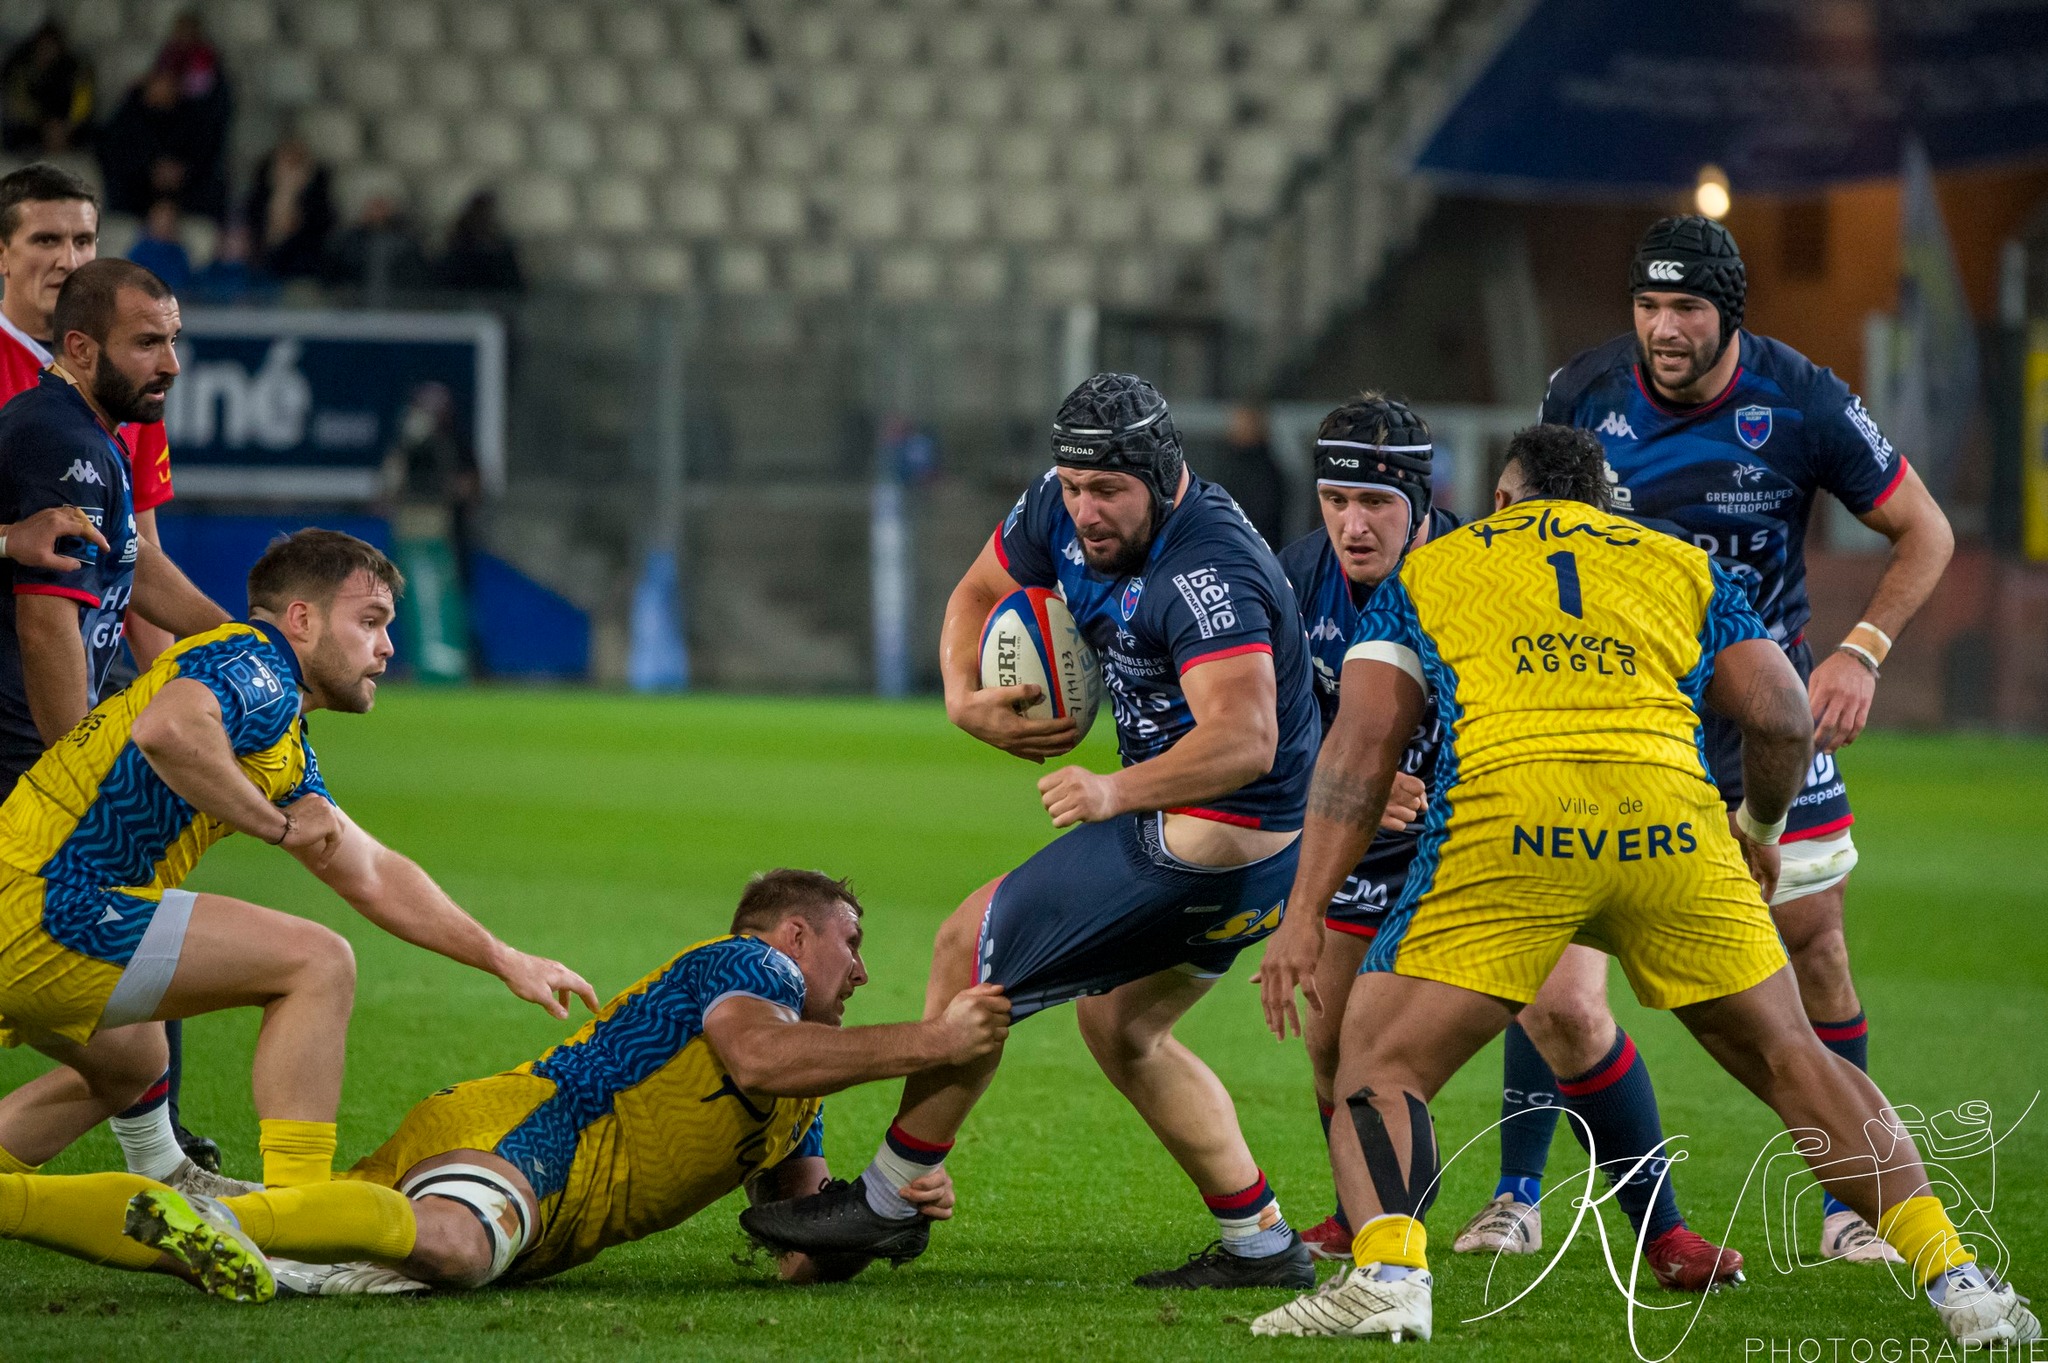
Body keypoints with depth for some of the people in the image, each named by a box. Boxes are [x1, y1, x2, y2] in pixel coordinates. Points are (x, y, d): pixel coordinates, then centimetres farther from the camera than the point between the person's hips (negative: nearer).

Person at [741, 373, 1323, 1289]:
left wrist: (1117, 793, -52)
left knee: (968, 954, -1)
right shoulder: (1061, 509, -1)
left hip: (1204, 847, -10)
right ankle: (1259, 1243, 21)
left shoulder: (1205, 575, -29)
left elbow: (1244, 738, -40)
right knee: (1119, 1026, 22)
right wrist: (966, 700, -3)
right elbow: (980, 593, 16)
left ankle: (888, 1205, 12)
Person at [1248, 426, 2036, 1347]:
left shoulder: (1426, 572, 27)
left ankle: (1387, 1271, -19)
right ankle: (1954, 1281, 10)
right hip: (1667, 820, 2)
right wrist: (1760, 835, 36)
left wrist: (1303, 916, 11)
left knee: (1379, 1070, 7)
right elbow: (1783, 721, 17)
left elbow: (1363, 744, 14)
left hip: (1507, 815, -2)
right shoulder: (1685, 568, 29)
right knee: (1792, 1062, 16)